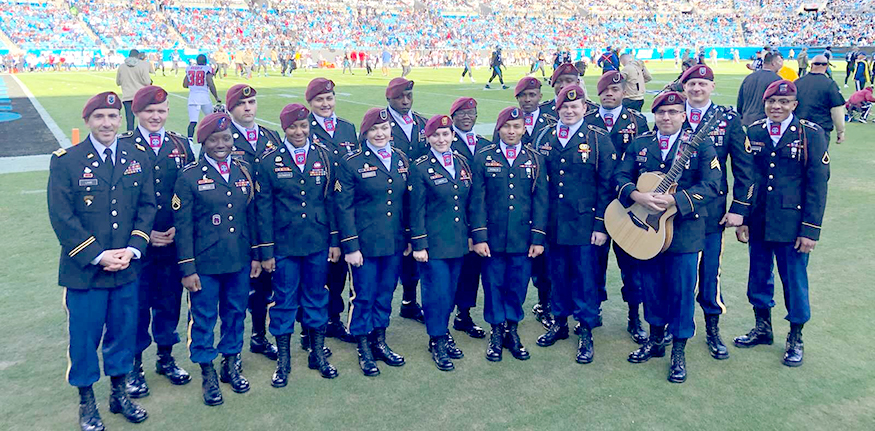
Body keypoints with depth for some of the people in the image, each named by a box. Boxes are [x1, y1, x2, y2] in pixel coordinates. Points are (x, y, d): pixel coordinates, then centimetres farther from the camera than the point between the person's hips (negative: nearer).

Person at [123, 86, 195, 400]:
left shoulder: (181, 145, 6)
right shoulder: (123, 147, -4)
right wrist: (143, 234, -11)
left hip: (174, 241, 3)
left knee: (169, 301, 14)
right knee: (137, 304, 8)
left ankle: (166, 357, 33)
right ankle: (134, 366, 24)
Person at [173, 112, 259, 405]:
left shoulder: (244, 171, 5)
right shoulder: (189, 177, -8)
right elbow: (182, 226, -8)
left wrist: (255, 255, 8)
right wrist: (187, 269, -10)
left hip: (239, 262, 4)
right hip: (204, 265, -4)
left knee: (235, 314, 16)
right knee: (203, 319, 8)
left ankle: (231, 364, 34)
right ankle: (207, 374, 25)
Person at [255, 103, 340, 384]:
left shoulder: (324, 156, 3)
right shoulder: (269, 161, -3)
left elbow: (332, 200, 6)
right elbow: (263, 208, -3)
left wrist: (335, 240, 3)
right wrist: (266, 251, -5)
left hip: (319, 244, 2)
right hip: (284, 245, -2)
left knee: (317, 298, 13)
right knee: (284, 301, 8)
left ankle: (318, 355, 29)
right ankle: (283, 360, 23)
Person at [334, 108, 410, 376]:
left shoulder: (401, 160, 6)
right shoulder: (352, 163, -8)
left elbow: (406, 202, 11)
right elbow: (343, 208, -9)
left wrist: (408, 238, 10)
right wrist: (350, 247, -12)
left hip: (394, 243, 4)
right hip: (365, 244, -4)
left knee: (385, 294, 15)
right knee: (363, 296, 6)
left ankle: (380, 342, 31)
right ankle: (364, 350, 22)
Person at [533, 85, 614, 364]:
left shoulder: (599, 139, -3)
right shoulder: (545, 138, 7)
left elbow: (606, 185, -4)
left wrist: (601, 225, -9)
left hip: (585, 223, -3)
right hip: (553, 223, 3)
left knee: (585, 276, 5)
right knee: (558, 273, 14)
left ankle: (586, 332, 18)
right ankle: (560, 322, 31)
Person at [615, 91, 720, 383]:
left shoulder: (699, 145, -4)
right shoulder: (639, 144, 7)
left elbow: (711, 185, -13)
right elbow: (621, 176, 1)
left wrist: (674, 200, -24)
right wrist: (637, 196, -19)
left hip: (685, 230, -3)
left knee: (682, 290, 3)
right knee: (651, 286, 15)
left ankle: (678, 351, 19)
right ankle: (655, 340, 34)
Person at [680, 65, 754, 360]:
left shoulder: (729, 120, 1)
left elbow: (744, 168, 2)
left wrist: (739, 208, -3)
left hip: (711, 210, 0)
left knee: (710, 270, 6)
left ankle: (713, 329, 22)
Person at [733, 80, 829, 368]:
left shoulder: (810, 134, -6)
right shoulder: (753, 133, 3)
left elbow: (818, 184, -7)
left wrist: (810, 230, -11)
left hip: (792, 224, -3)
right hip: (758, 223, 3)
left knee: (794, 281, 7)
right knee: (758, 277, 14)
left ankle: (795, 338, 26)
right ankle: (763, 327, 35)